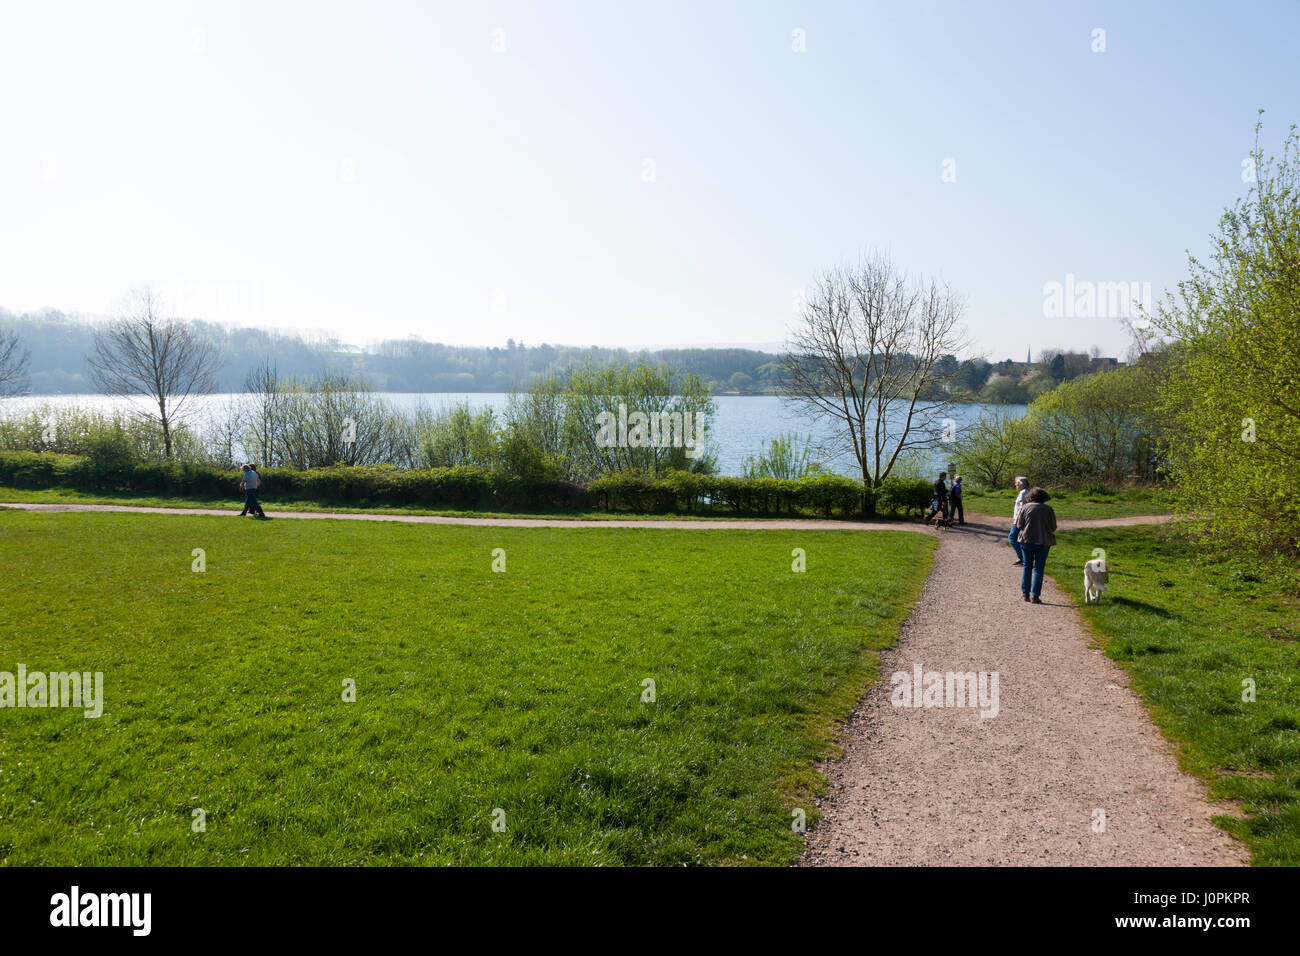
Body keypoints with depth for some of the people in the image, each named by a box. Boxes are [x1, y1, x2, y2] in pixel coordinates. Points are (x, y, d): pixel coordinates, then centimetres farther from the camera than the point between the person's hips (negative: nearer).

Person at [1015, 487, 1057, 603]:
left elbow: (1019, 525, -3)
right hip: (1043, 541, -1)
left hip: (1027, 540, 1)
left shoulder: (1026, 507, -3)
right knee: (1038, 569, 4)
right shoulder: (1048, 509, -3)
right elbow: (1053, 527, 0)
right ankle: (1035, 595, 1)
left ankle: (1025, 593, 12)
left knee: (1027, 566, 14)